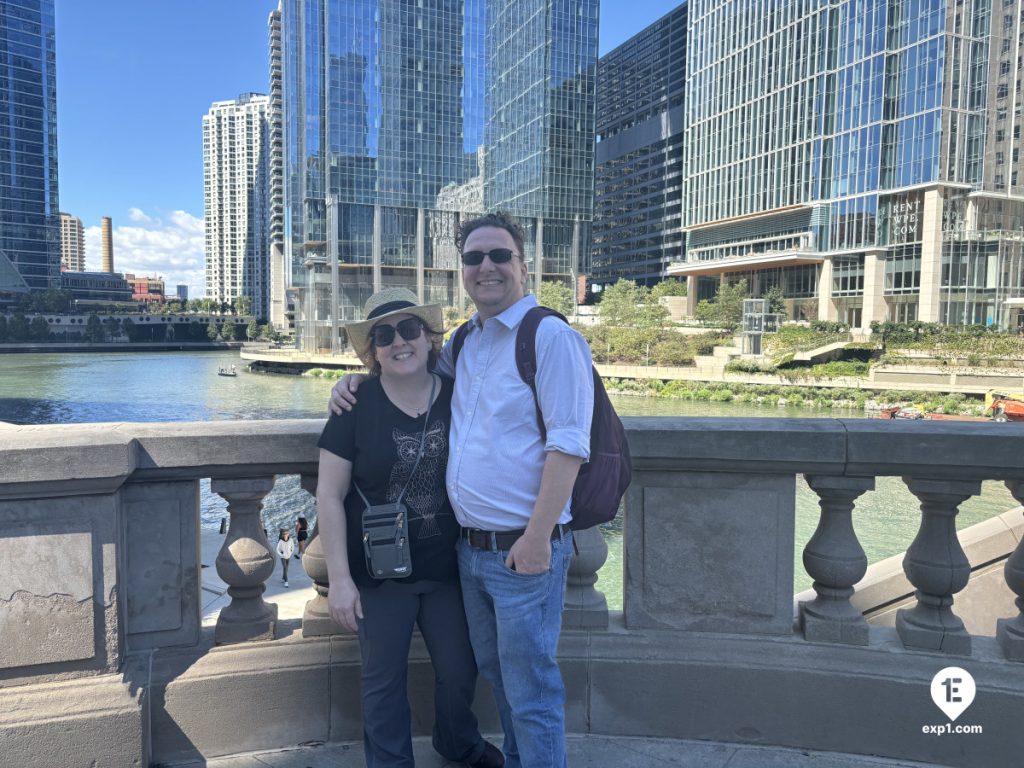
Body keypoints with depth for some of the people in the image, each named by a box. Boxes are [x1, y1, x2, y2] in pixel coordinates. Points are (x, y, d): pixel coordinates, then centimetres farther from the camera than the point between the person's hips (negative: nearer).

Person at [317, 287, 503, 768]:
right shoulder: (356, 406, -13)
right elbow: (329, 495, -10)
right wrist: (339, 579, -12)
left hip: (446, 567, 3)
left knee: (460, 671, 19)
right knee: (385, 679, 13)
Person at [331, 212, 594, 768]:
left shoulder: (550, 337, -12)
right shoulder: (464, 342, 11)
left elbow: (568, 445, -17)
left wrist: (538, 536, -21)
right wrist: (357, 378, 11)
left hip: (524, 549, -8)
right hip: (468, 548, 8)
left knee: (530, 690, 4)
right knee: (495, 673, 22)